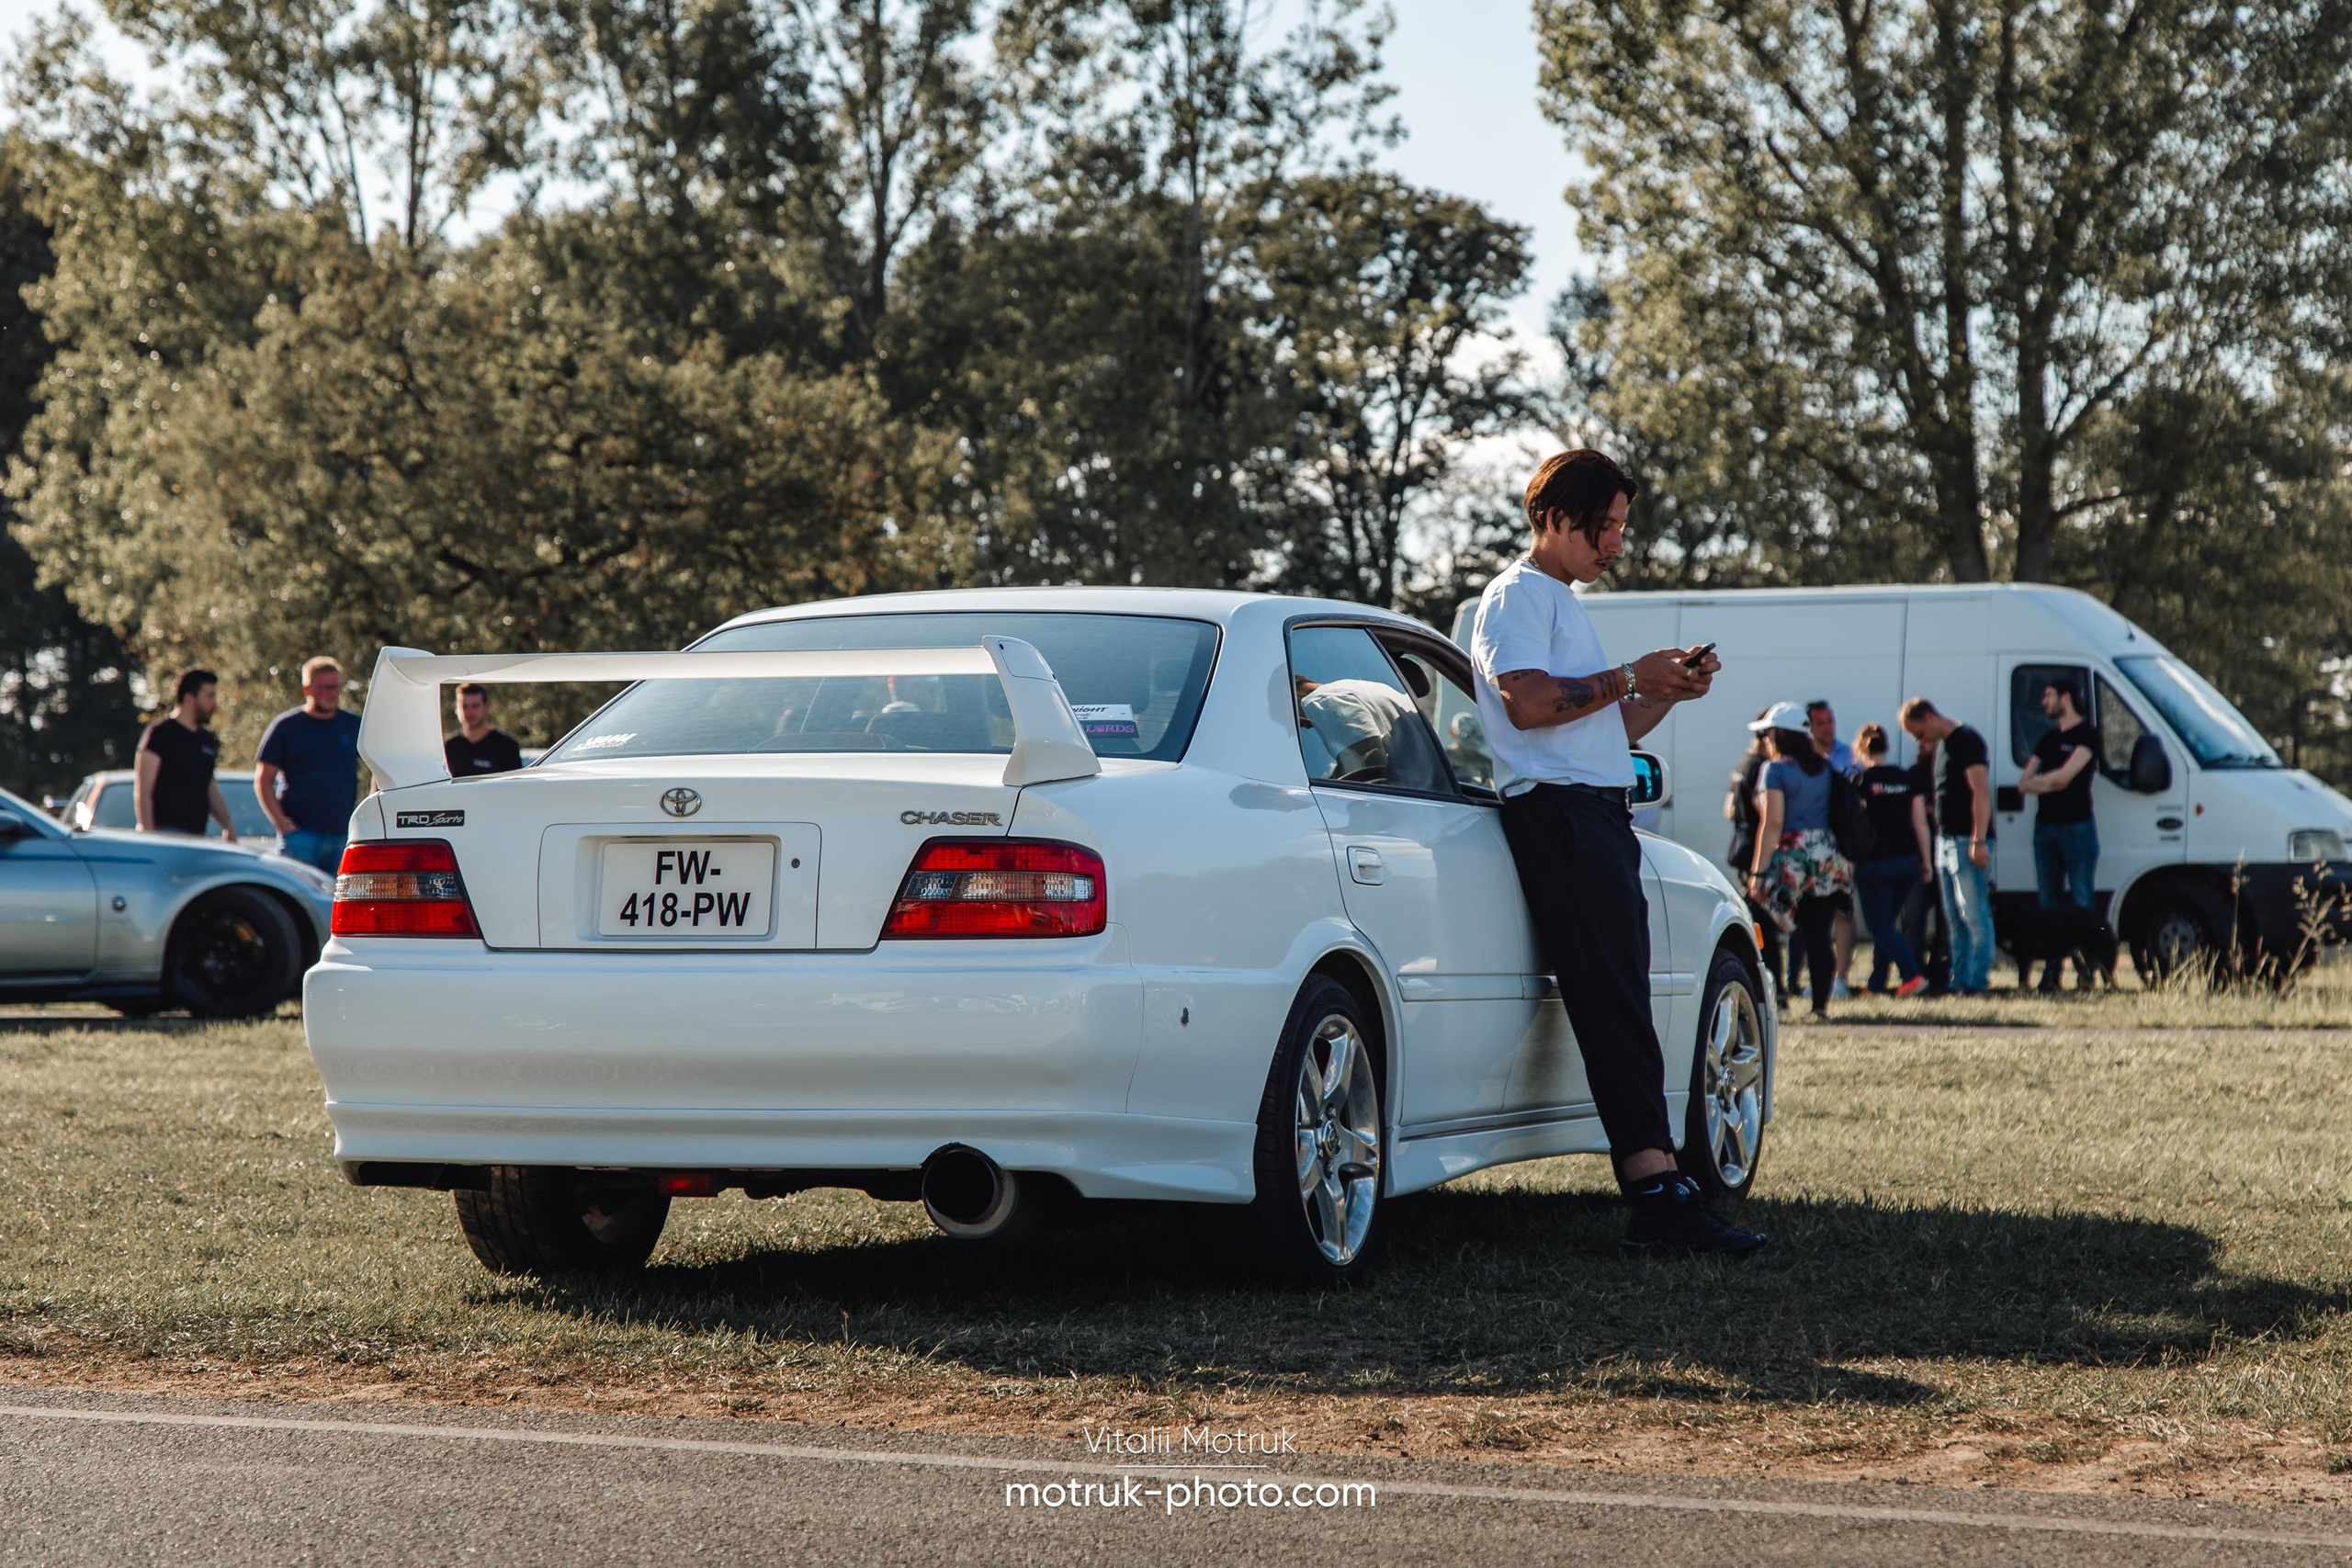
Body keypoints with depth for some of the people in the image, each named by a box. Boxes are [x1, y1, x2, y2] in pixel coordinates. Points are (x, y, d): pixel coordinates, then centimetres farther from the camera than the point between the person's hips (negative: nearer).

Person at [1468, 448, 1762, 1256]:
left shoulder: (1563, 603, 28)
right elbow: (1527, 702, -18)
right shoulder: (1518, 594, -2)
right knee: (1613, 1005, -16)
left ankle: (1657, 1201, 2)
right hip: (1557, 813, -10)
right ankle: (1657, 1191, -23)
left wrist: (1670, 691, 14)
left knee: (1620, 1006, 4)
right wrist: (1630, 679, -11)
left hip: (1597, 817, 10)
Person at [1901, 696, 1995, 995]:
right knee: (1955, 918, 10)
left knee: (1974, 914, -9)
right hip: (1946, 840, 10)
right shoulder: (1944, 744, 18)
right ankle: (1959, 979, 13)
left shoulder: (1967, 741, -12)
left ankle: (1978, 981, -8)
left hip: (1967, 841, -10)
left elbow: (1981, 793, -18)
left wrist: (1979, 841, -22)